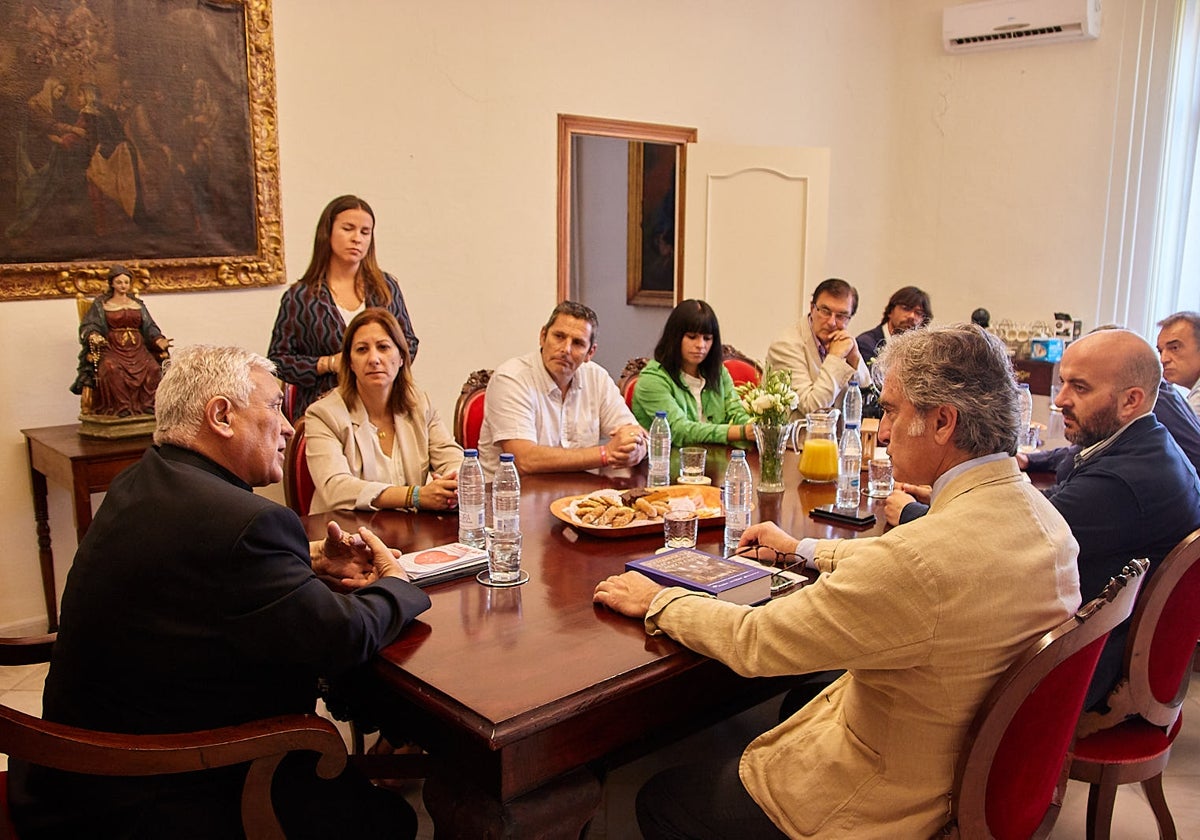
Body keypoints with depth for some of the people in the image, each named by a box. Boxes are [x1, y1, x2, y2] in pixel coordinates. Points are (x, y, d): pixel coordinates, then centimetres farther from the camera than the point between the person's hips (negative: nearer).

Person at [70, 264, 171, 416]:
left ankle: (148, 405, -19)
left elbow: (149, 328, 17)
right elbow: (88, 326, 5)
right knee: (112, 368, -37)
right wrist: (93, 336, -19)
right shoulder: (101, 304, 13)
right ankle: (122, 407, -31)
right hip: (113, 348, -2)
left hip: (137, 348, 2)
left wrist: (160, 340, -4)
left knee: (153, 368, -29)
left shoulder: (138, 304, 21)